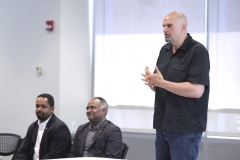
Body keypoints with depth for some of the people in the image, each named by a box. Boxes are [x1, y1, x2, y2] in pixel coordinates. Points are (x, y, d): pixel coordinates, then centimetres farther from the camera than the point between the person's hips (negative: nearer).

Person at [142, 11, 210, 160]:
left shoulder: (198, 51, -12)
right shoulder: (165, 50, 12)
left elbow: (196, 90, -22)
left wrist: (161, 83, -20)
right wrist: (152, 83, -5)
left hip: (186, 128, -7)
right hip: (163, 125, 7)